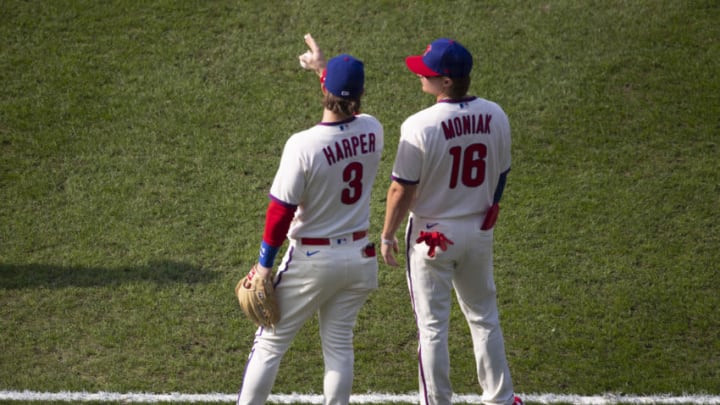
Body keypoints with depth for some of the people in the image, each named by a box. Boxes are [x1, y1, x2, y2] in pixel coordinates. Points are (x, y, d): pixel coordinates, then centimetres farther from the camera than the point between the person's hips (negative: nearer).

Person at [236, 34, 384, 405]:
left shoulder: (303, 145, -23)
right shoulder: (372, 131, -8)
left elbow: (280, 212, -18)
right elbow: (352, 112, 19)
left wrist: (264, 265, -7)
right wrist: (324, 67, 26)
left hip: (311, 261, -4)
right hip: (359, 257, 5)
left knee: (270, 343, 10)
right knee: (339, 344, 15)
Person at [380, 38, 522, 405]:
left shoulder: (420, 126, -23)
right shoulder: (495, 116, -6)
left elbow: (402, 190, -16)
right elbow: (500, 177, 5)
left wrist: (387, 235, -3)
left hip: (432, 237, -5)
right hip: (480, 233, 5)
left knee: (432, 326, 7)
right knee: (484, 317, 21)